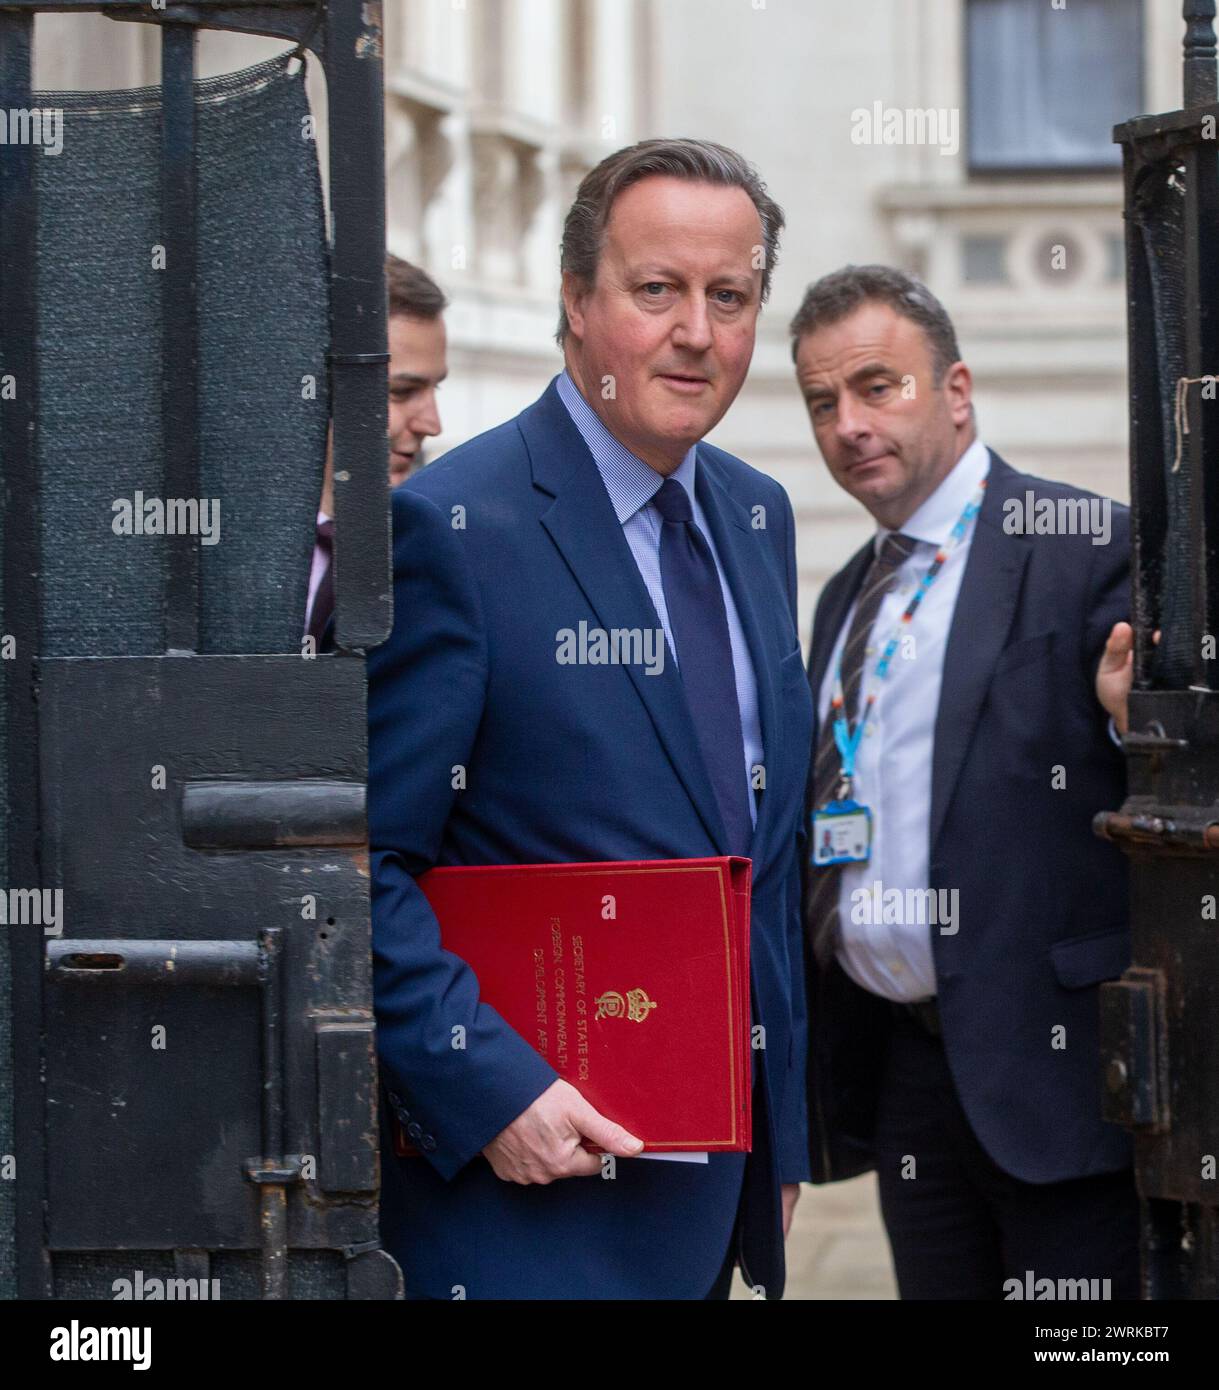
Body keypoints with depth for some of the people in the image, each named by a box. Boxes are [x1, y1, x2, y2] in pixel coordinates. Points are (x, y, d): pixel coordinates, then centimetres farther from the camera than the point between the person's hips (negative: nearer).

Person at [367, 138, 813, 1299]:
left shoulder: (757, 517, 12)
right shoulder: (453, 528, -13)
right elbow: (360, 863, -15)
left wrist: (782, 1137, 18)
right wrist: (488, 1090, -22)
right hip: (530, 1174, -7)